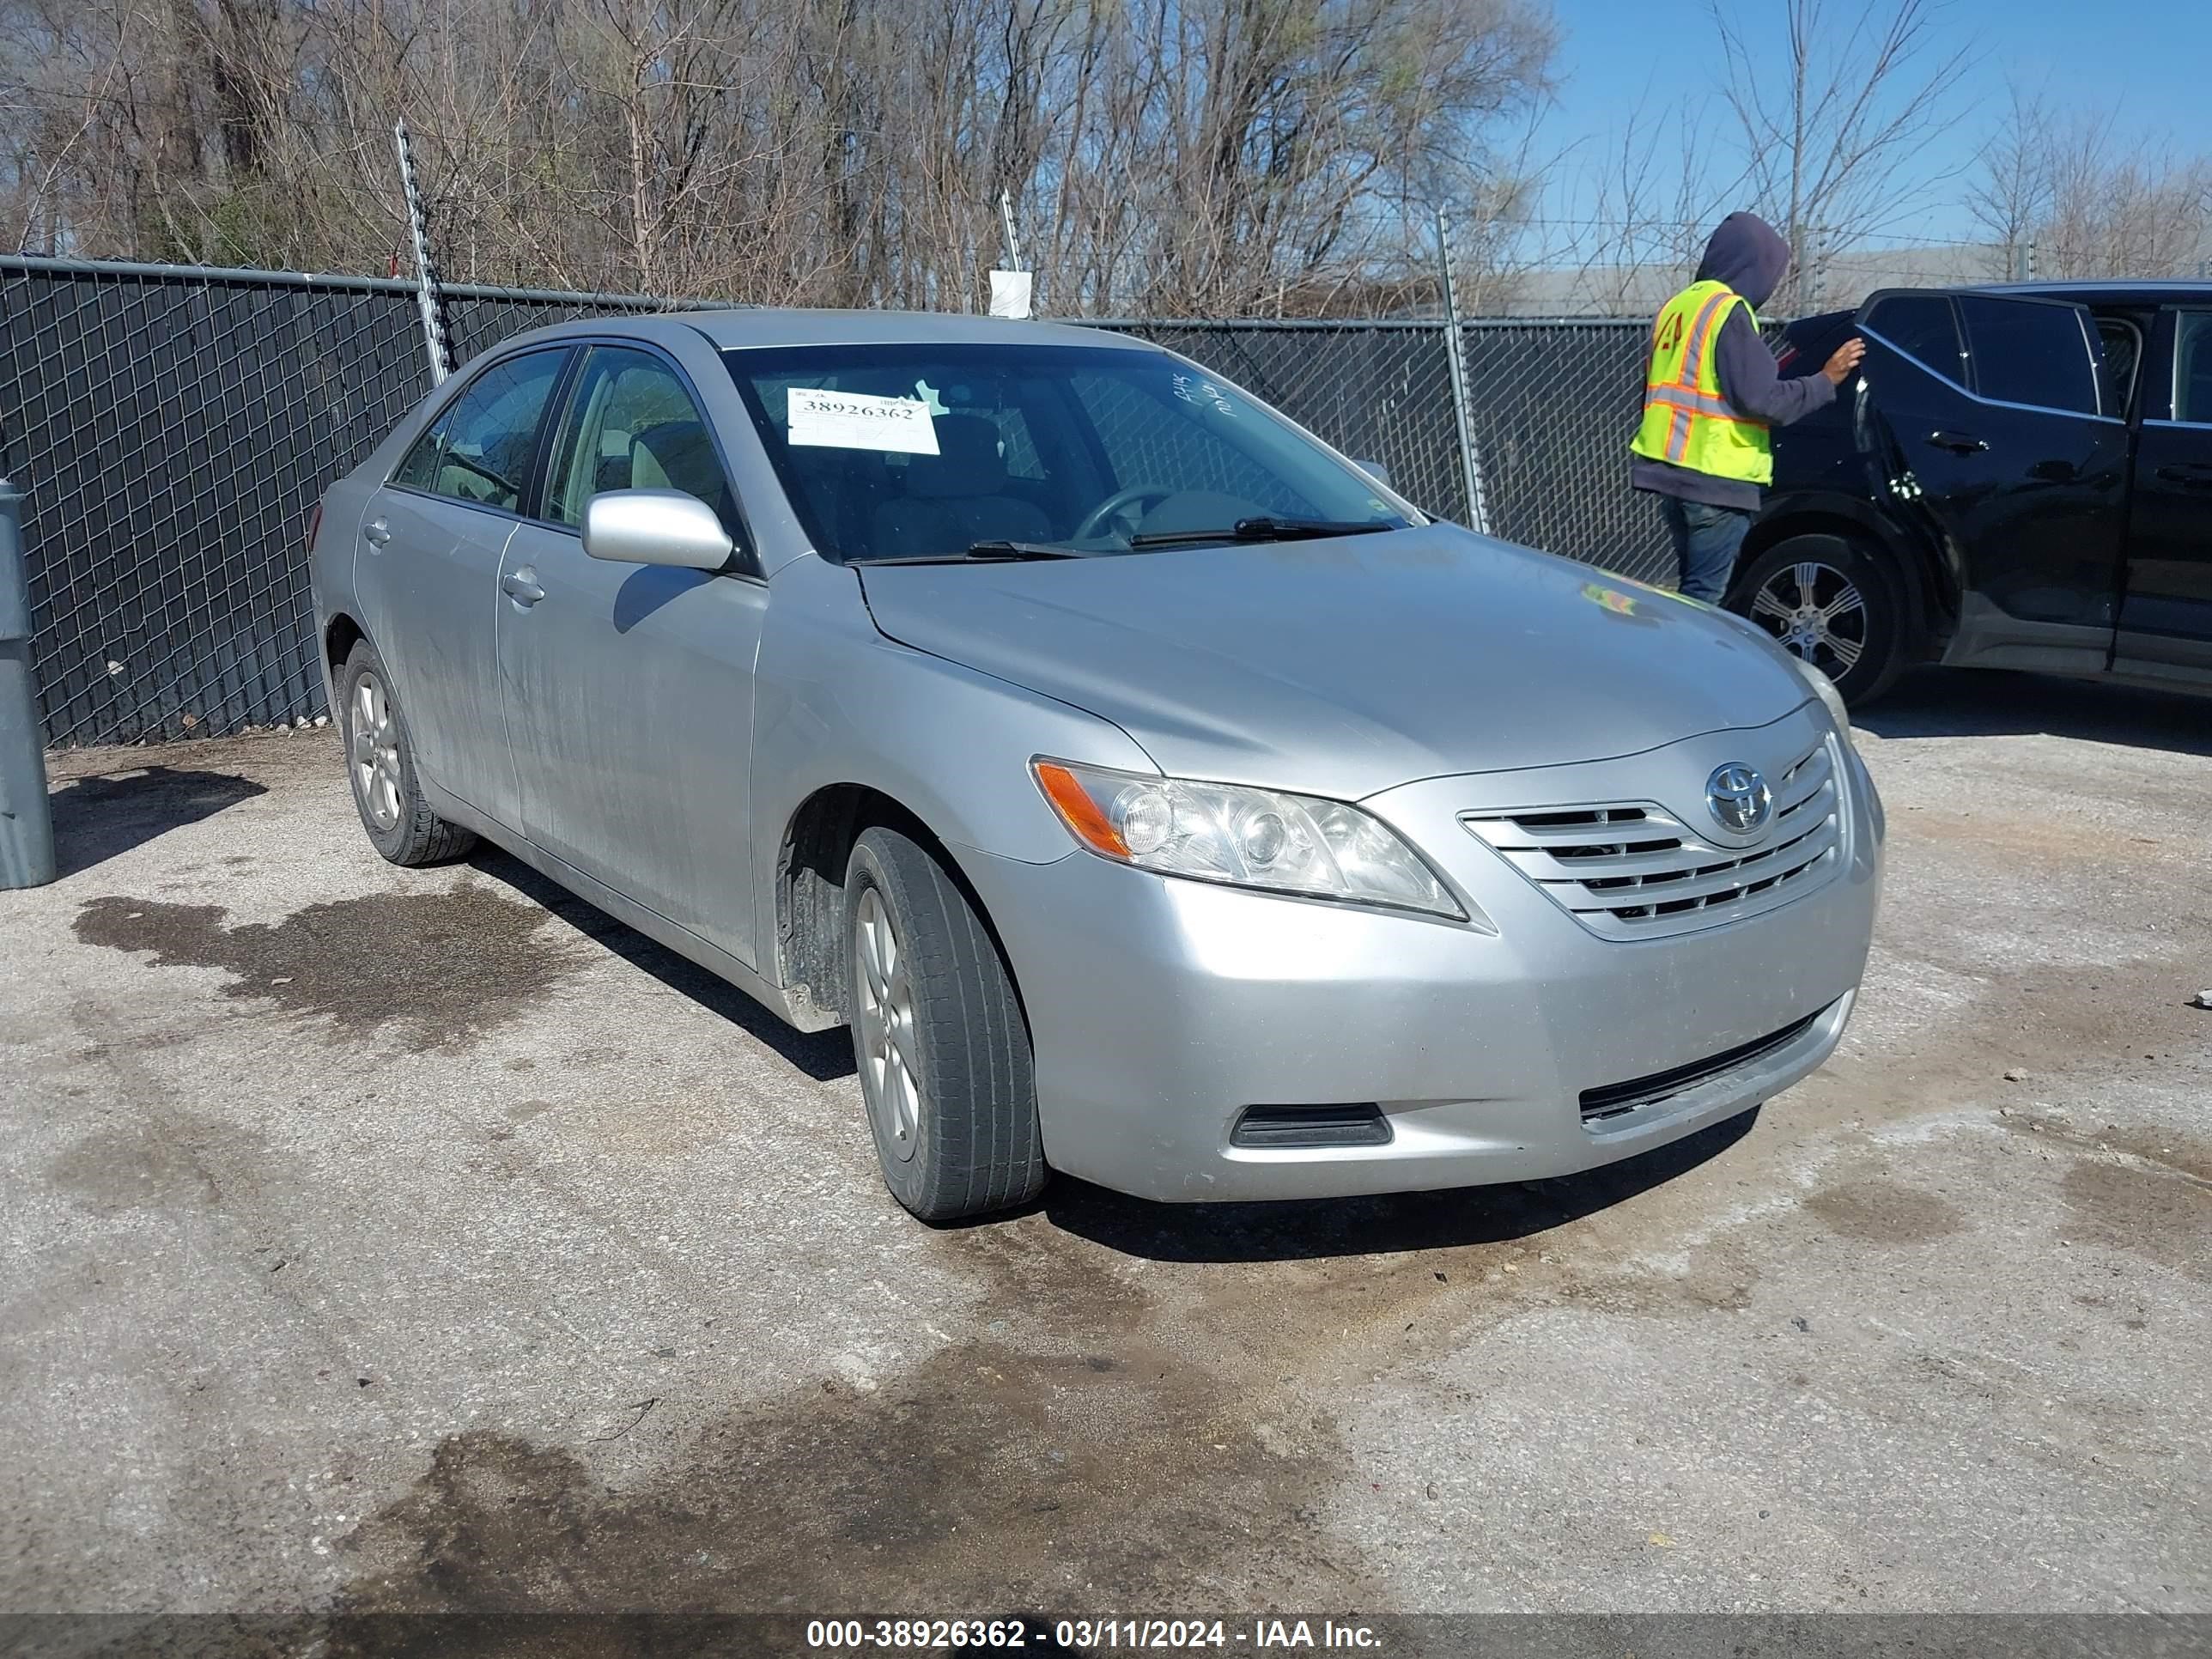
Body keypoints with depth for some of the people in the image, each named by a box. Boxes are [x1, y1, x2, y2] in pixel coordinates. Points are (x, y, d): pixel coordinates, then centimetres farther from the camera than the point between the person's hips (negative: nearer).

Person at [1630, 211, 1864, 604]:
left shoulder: (1677, 306, 15)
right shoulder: (1729, 311, -12)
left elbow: (1657, 391, 22)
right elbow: (1761, 399, -17)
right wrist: (1826, 381, -5)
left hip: (1668, 469, 9)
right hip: (1714, 477, -9)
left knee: (1693, 587, 16)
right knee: (1704, 594, -6)